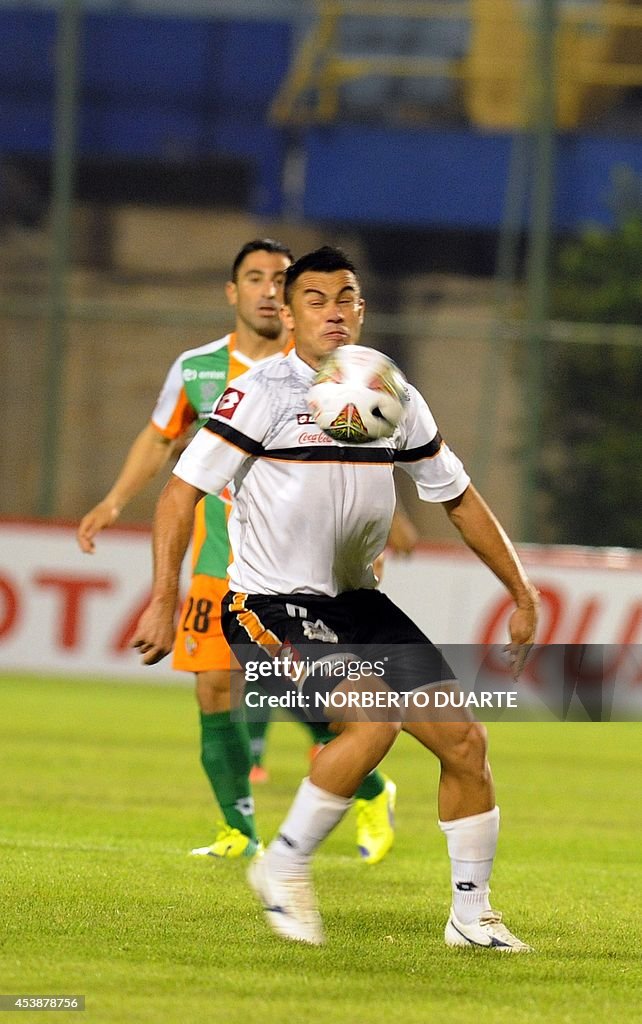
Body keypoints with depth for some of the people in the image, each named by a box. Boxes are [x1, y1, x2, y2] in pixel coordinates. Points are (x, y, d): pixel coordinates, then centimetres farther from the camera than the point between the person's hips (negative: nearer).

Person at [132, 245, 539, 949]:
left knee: (464, 739, -2)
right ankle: (285, 867, -9)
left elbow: (458, 498, 17)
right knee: (374, 720, -28)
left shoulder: (395, 400, 6)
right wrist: (163, 602, -18)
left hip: (357, 602, 7)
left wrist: (521, 594, 16)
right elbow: (181, 491, -10)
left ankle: (471, 916, 11)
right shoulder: (263, 394, -11)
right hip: (271, 608, -6)